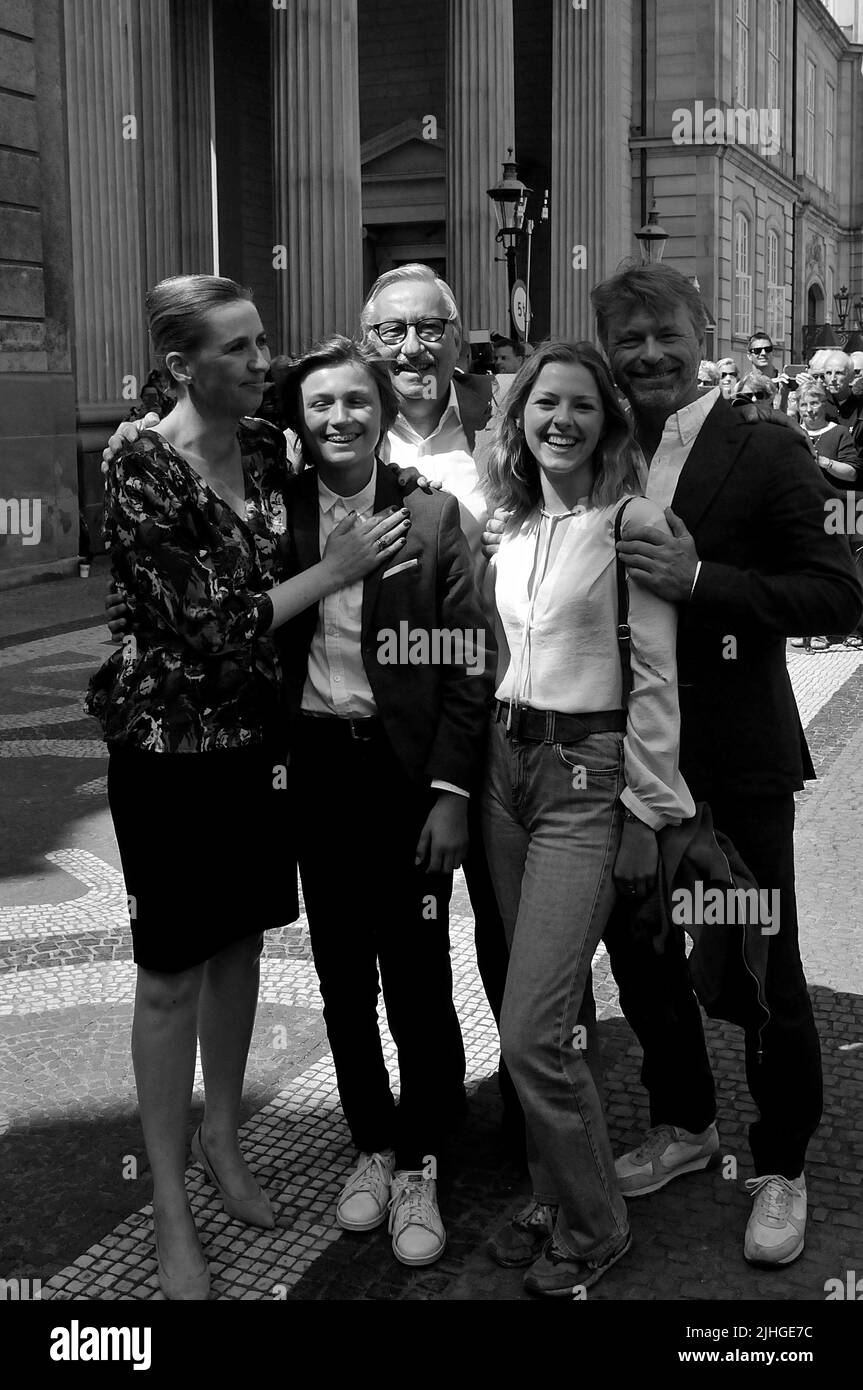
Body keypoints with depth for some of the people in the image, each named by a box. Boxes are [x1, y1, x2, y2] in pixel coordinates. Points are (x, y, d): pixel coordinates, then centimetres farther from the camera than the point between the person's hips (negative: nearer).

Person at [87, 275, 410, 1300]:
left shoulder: (267, 448, 2)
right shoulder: (141, 472, -18)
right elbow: (204, 627, -20)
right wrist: (332, 570, -17)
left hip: (258, 735, 6)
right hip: (171, 745, -6)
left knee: (240, 942, 17)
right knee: (173, 971, 4)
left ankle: (221, 1137, 37)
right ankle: (169, 1206, 19)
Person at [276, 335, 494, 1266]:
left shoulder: (433, 517, -4)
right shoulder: (278, 516, 2)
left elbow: (467, 663, -6)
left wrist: (451, 793, -10)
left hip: (408, 770, -3)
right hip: (316, 765, 3)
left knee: (417, 976, 2)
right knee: (341, 973, 13)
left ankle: (417, 1166, 21)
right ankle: (371, 1146, 31)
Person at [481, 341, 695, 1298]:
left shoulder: (632, 520, -9)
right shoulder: (514, 528, 10)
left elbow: (655, 677, -10)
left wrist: (645, 811, -11)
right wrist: (485, 763, 12)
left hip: (590, 776, -6)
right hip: (509, 765, 6)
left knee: (532, 1033, -7)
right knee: (552, 1014, 14)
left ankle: (593, 1225, 15)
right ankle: (555, 1198, 30)